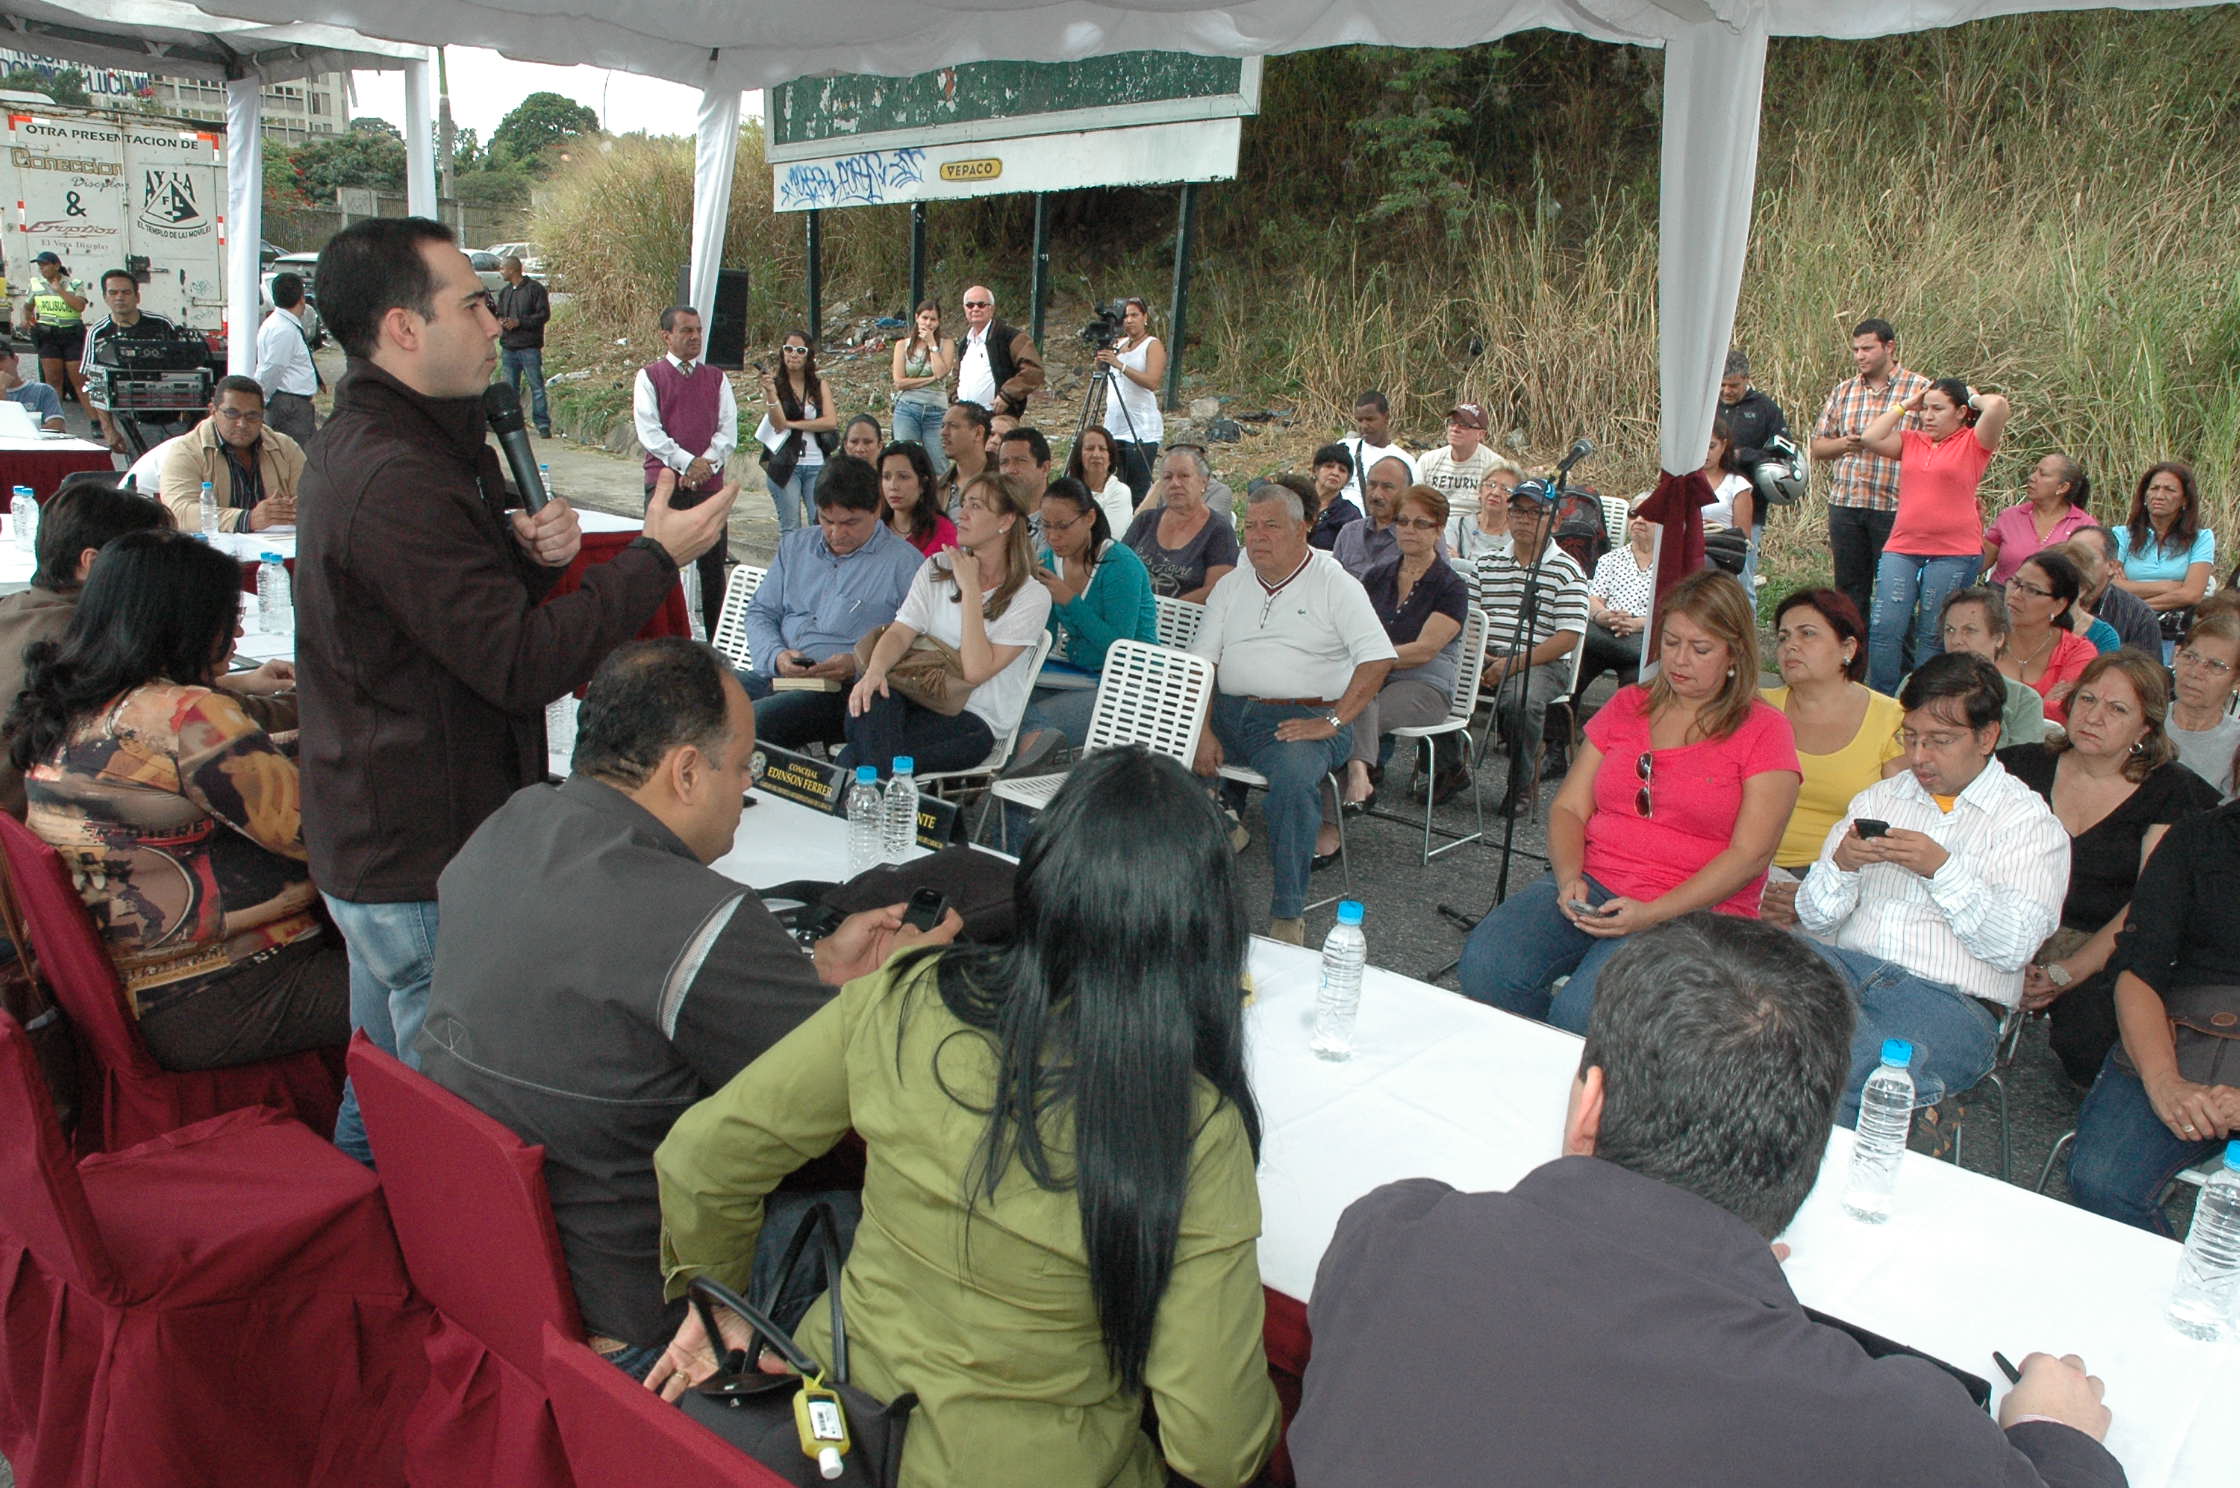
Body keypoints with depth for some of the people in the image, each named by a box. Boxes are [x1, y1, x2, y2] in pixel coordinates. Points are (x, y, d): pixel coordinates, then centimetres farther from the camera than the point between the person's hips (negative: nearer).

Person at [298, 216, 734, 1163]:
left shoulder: (356, 446, 11)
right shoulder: (396, 479, -24)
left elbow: (465, 602, 16)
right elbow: (522, 663, -27)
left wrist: (523, 549, -5)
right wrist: (656, 557, -19)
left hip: (371, 840, 11)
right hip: (424, 863, -11)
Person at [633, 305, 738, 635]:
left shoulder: (716, 379, 14)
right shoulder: (649, 377, 4)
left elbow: (728, 431, 5)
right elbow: (649, 433, -6)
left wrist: (707, 465, -11)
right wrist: (688, 462, -15)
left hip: (710, 484, 3)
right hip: (665, 483, -3)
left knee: (713, 564, 4)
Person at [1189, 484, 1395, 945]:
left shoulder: (1333, 583, 2)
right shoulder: (1232, 584, 17)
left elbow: (1378, 657, -9)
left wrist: (1332, 722, -17)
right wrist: (1202, 731, -6)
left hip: (1302, 716, -5)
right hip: (1228, 711, 5)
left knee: (1293, 777, -36)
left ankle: (1288, 915, -24)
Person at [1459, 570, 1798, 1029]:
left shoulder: (1763, 730, 2)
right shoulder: (1626, 707, 16)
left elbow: (1750, 854, -6)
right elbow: (1568, 808, 12)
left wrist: (1652, 914, -18)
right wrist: (1570, 879, -9)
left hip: (1693, 909, -4)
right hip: (1593, 884, 4)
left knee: (1583, 1010, -31)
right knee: (1485, 964, -23)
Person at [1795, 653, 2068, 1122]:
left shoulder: (2031, 823, 9)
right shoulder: (1878, 799, 21)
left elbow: (2016, 946, -5)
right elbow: (1815, 918, 14)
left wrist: (1942, 869, -16)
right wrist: (1841, 866, -8)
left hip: (1949, 1000, -4)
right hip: (1846, 968, 4)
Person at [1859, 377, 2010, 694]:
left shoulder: (1973, 443, 2)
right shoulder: (1911, 441, 14)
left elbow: (1997, 405, -14)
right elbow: (1871, 438, 2)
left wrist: (1972, 398, 6)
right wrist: (1905, 406, 9)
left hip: (1954, 553, -3)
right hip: (1901, 548, 4)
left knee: (1934, 635, 2)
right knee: (1884, 627, -6)